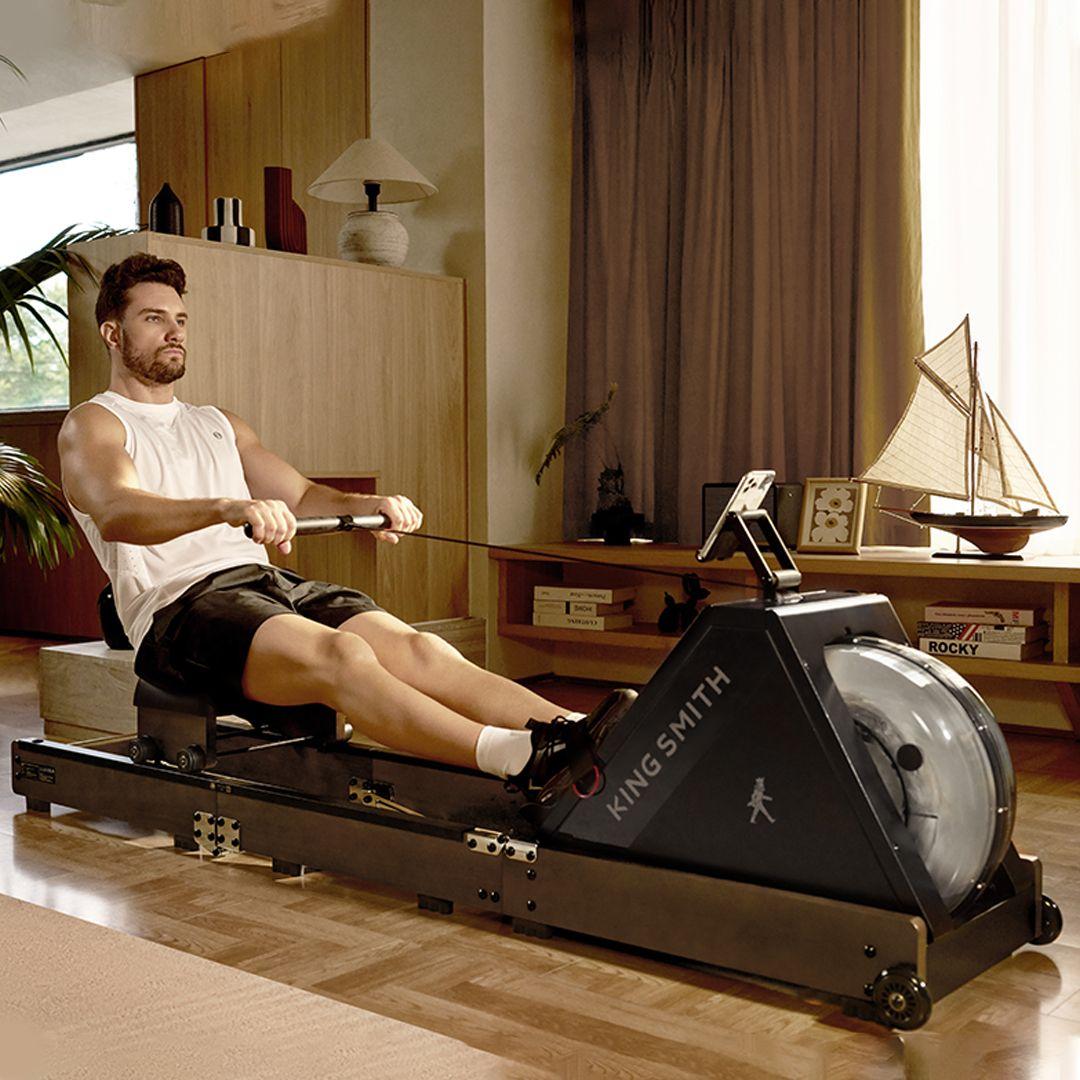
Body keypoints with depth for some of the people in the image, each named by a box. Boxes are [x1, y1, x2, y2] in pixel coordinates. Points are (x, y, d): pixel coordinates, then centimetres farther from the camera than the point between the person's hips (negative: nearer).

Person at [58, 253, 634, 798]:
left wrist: (369, 504, -1)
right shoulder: (92, 425, 8)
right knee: (339, 654, -35)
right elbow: (116, 514, -15)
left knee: (414, 649, -23)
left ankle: (577, 733, -42)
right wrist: (227, 508, -35)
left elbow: (300, 494, 24)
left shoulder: (217, 424, 30)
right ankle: (517, 759, -56)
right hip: (180, 604, -6)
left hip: (272, 582, 6)